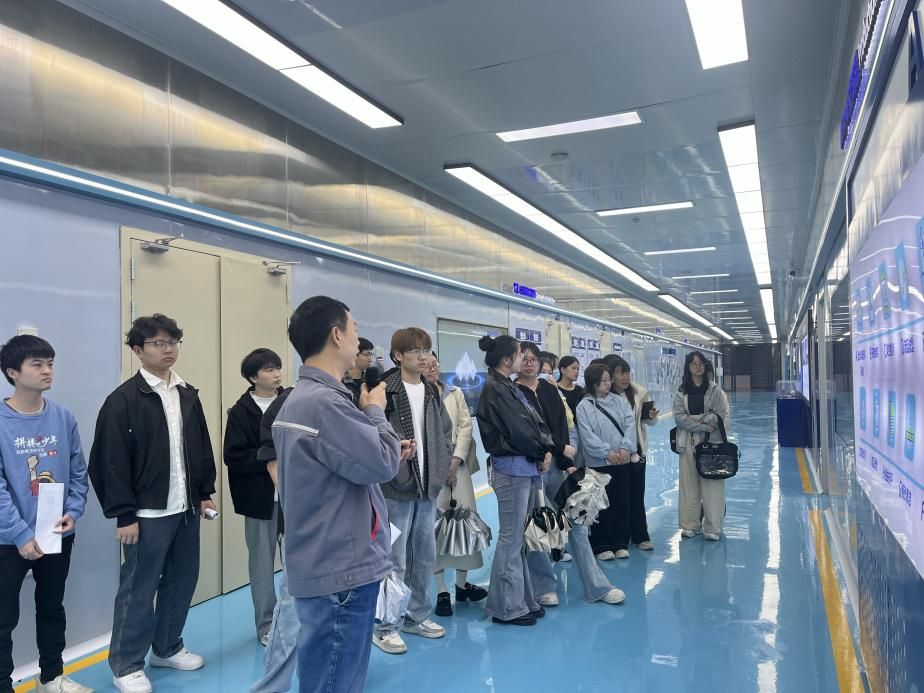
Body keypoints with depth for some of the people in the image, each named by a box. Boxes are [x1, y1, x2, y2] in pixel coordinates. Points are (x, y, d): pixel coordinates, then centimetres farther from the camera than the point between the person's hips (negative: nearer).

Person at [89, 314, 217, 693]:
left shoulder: (188, 394, 9)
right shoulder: (123, 400, -10)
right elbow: (111, 462, -12)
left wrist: (205, 493, 12)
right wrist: (124, 514, -13)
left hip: (186, 508, 6)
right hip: (148, 512, -6)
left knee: (182, 581, 15)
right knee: (138, 590, 5)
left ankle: (167, 648, 34)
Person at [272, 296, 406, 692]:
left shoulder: (300, 397, 11)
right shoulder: (325, 402, -23)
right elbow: (381, 463, -20)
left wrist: (387, 454, 12)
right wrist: (375, 410, -6)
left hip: (326, 564, 10)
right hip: (342, 569, -10)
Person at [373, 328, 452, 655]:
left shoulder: (432, 392, 11)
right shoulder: (385, 392, -11)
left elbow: (445, 431, 16)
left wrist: (441, 467, 5)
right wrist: (394, 458, -19)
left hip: (429, 485, 7)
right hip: (397, 486, -7)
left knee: (425, 555, 16)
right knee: (394, 559, 0)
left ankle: (417, 615, 31)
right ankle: (385, 626, 14)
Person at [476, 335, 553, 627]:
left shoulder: (509, 388, 15)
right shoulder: (494, 390, -13)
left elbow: (536, 422, 14)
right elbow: (518, 429, -15)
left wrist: (547, 450, -1)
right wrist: (539, 454, -2)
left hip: (528, 467, 9)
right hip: (512, 468, -9)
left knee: (522, 537, 15)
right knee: (511, 539, -2)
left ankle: (523, 599, 25)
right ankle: (507, 608, 8)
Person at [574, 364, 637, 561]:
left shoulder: (620, 401, 7)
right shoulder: (584, 406, -4)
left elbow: (630, 424, -1)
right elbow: (587, 435, -10)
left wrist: (625, 447, -14)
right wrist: (607, 452, -16)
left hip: (622, 461, 4)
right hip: (598, 462, -4)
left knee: (622, 502, 9)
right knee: (601, 505, 2)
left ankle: (621, 543, 21)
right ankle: (601, 546, 13)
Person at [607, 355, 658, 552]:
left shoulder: (639, 392, -2)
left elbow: (649, 421, 7)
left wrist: (652, 416, -14)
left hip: (637, 451, 3)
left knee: (637, 494, 9)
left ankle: (640, 536, 21)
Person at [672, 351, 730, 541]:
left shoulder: (714, 389, 3)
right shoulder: (681, 391, 6)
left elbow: (720, 415, -4)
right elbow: (679, 416, -4)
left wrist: (693, 419, -10)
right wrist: (703, 425, -13)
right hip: (688, 442, 2)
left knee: (711, 483, -3)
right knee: (689, 484, 5)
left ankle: (713, 528, 5)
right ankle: (690, 525, 14)